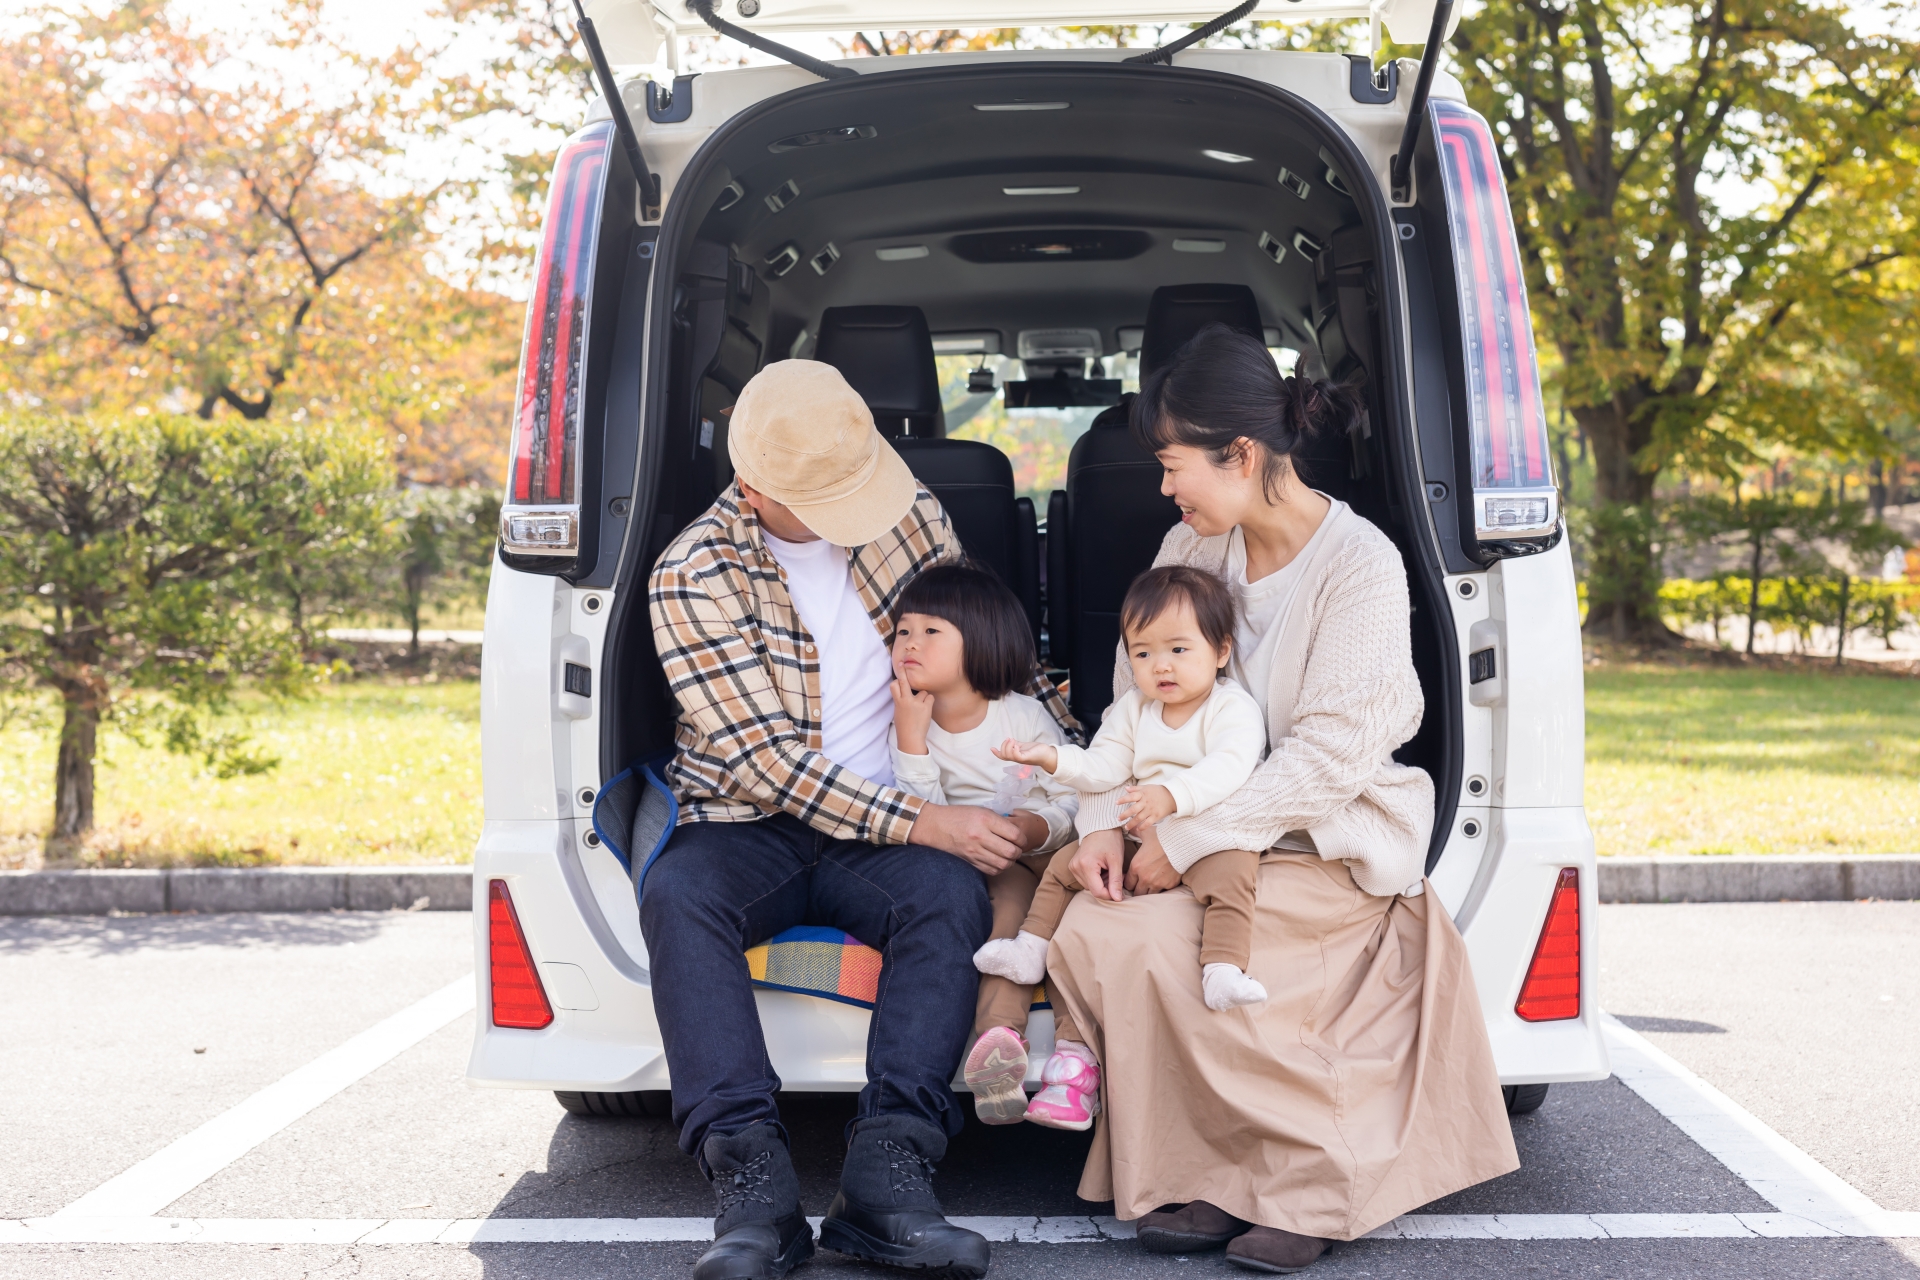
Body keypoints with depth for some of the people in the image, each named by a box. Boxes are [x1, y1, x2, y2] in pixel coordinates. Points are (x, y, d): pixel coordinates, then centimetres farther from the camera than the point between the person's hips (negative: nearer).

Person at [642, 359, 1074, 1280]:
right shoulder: (691, 579, -10)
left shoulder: (910, 516, 3)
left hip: (888, 833, 2)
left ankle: (886, 1173, -37)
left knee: (950, 893, -31)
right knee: (675, 893, -33)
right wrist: (922, 824, -23)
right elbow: (765, 762, -15)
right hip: (751, 831, -2)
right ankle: (753, 1185, -39)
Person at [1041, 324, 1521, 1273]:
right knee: (1082, 934, -21)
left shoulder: (1359, 563, -14)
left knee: (1154, 945, -28)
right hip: (1217, 840, 6)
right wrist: (1106, 824, -9)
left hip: (1334, 848, -6)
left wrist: (1186, 844, -20)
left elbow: (1330, 757, -19)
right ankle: (1213, 1178, -6)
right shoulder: (1189, 548, 5)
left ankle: (1312, 1176, -7)